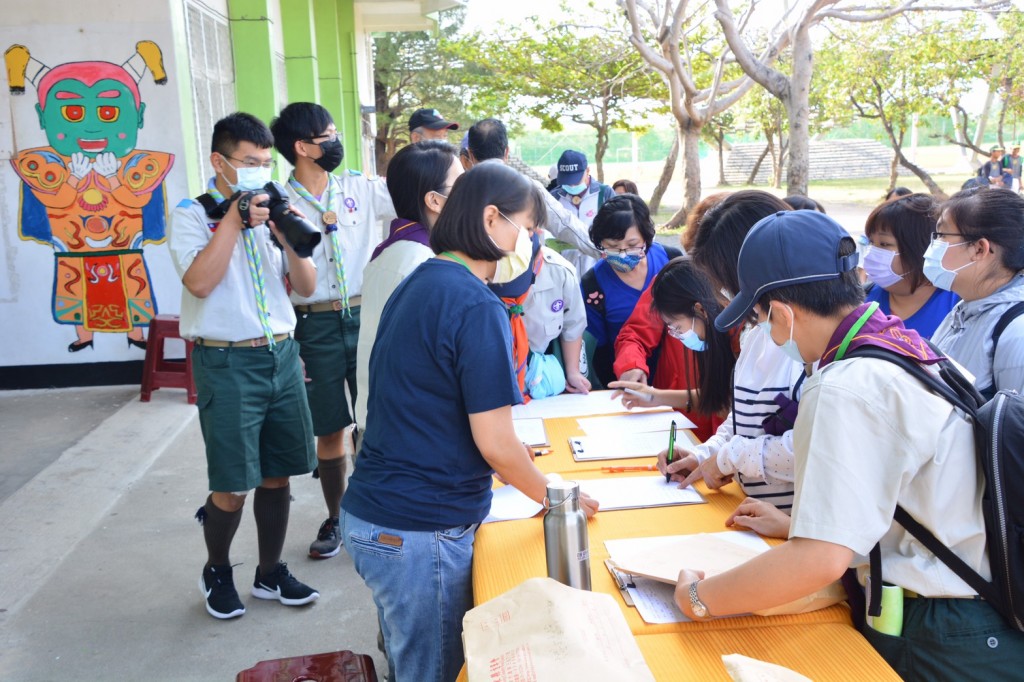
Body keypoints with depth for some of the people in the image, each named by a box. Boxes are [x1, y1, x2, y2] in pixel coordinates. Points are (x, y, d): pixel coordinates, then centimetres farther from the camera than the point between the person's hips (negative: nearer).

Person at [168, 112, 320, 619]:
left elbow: (306, 286, 6)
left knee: (277, 475, 12)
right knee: (234, 486, 0)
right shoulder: (193, 214, -4)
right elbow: (199, 281, -20)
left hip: (281, 354, 5)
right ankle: (216, 572, 26)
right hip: (227, 362, -5)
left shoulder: (271, 213, 9)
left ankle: (270, 572, 29)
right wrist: (235, 219, -18)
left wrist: (288, 236, -10)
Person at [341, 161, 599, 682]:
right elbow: (495, 444, -18)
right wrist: (555, 498, -1)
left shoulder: (416, 285, 8)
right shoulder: (476, 306, -19)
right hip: (421, 535, -8)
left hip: (369, 516, 8)